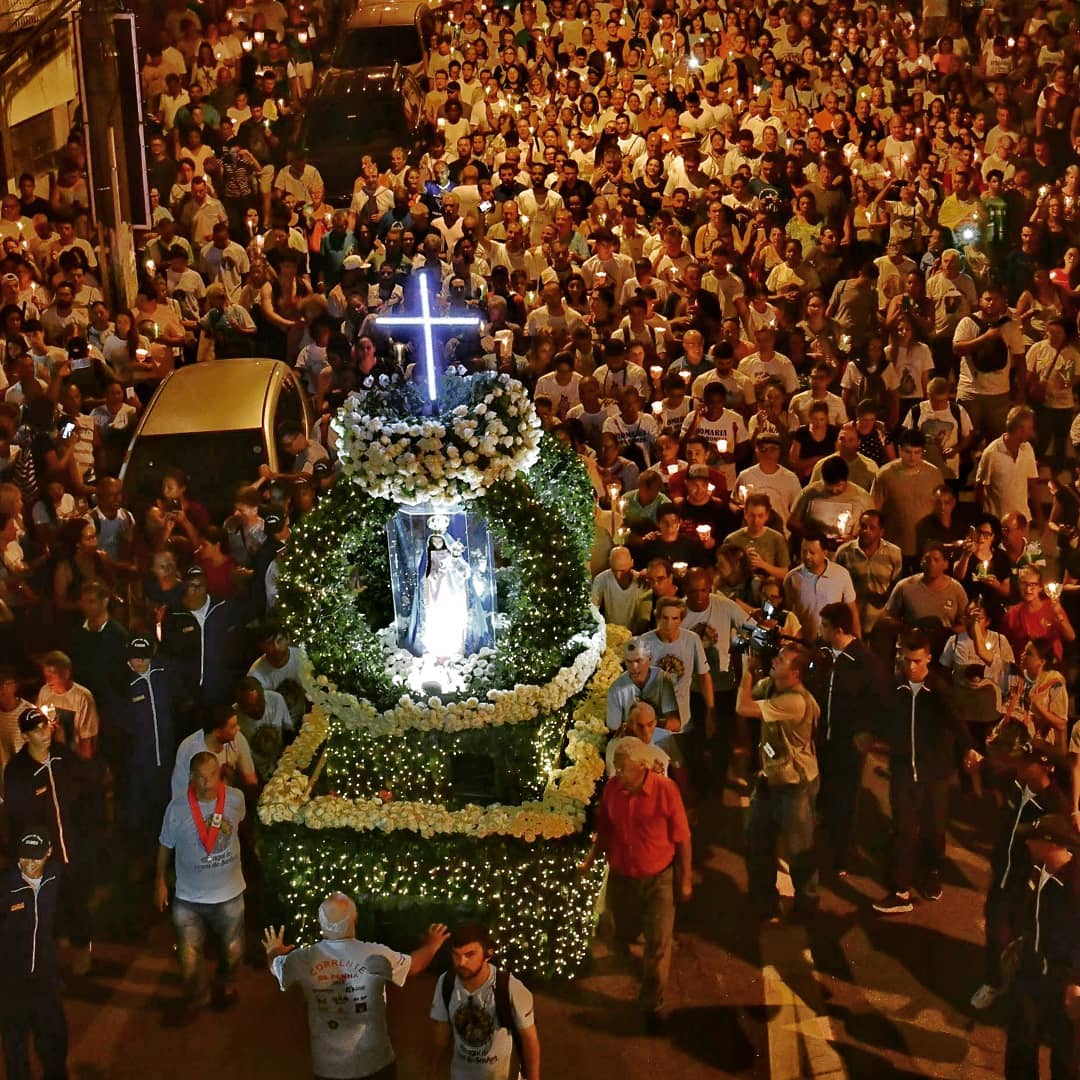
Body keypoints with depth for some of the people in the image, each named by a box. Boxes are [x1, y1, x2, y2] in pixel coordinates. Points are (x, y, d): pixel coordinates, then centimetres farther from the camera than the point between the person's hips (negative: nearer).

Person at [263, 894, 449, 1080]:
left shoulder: (304, 959, -11)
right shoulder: (375, 955, -16)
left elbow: (275, 967, 13)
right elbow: (414, 965, 4)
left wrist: (274, 952, 38)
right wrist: (431, 945, 26)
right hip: (375, 1064, -2)